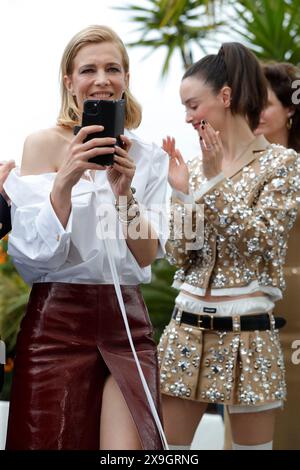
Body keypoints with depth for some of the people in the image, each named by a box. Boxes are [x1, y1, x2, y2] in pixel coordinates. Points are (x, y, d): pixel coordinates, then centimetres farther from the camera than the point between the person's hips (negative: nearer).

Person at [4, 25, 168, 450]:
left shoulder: (148, 158, 5)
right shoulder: (43, 145, -3)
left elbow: (146, 257, -1)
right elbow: (38, 254, -10)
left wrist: (124, 191, -17)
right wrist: (65, 180, -24)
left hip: (128, 320, 2)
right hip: (58, 319, -2)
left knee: (128, 447, -6)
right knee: (51, 441, 4)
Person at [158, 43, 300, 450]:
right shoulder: (193, 167, 10)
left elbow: (262, 240, -13)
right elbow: (179, 258, 6)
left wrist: (216, 181, -14)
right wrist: (182, 192, -6)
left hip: (247, 331, -4)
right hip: (187, 327, 4)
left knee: (252, 443, 4)